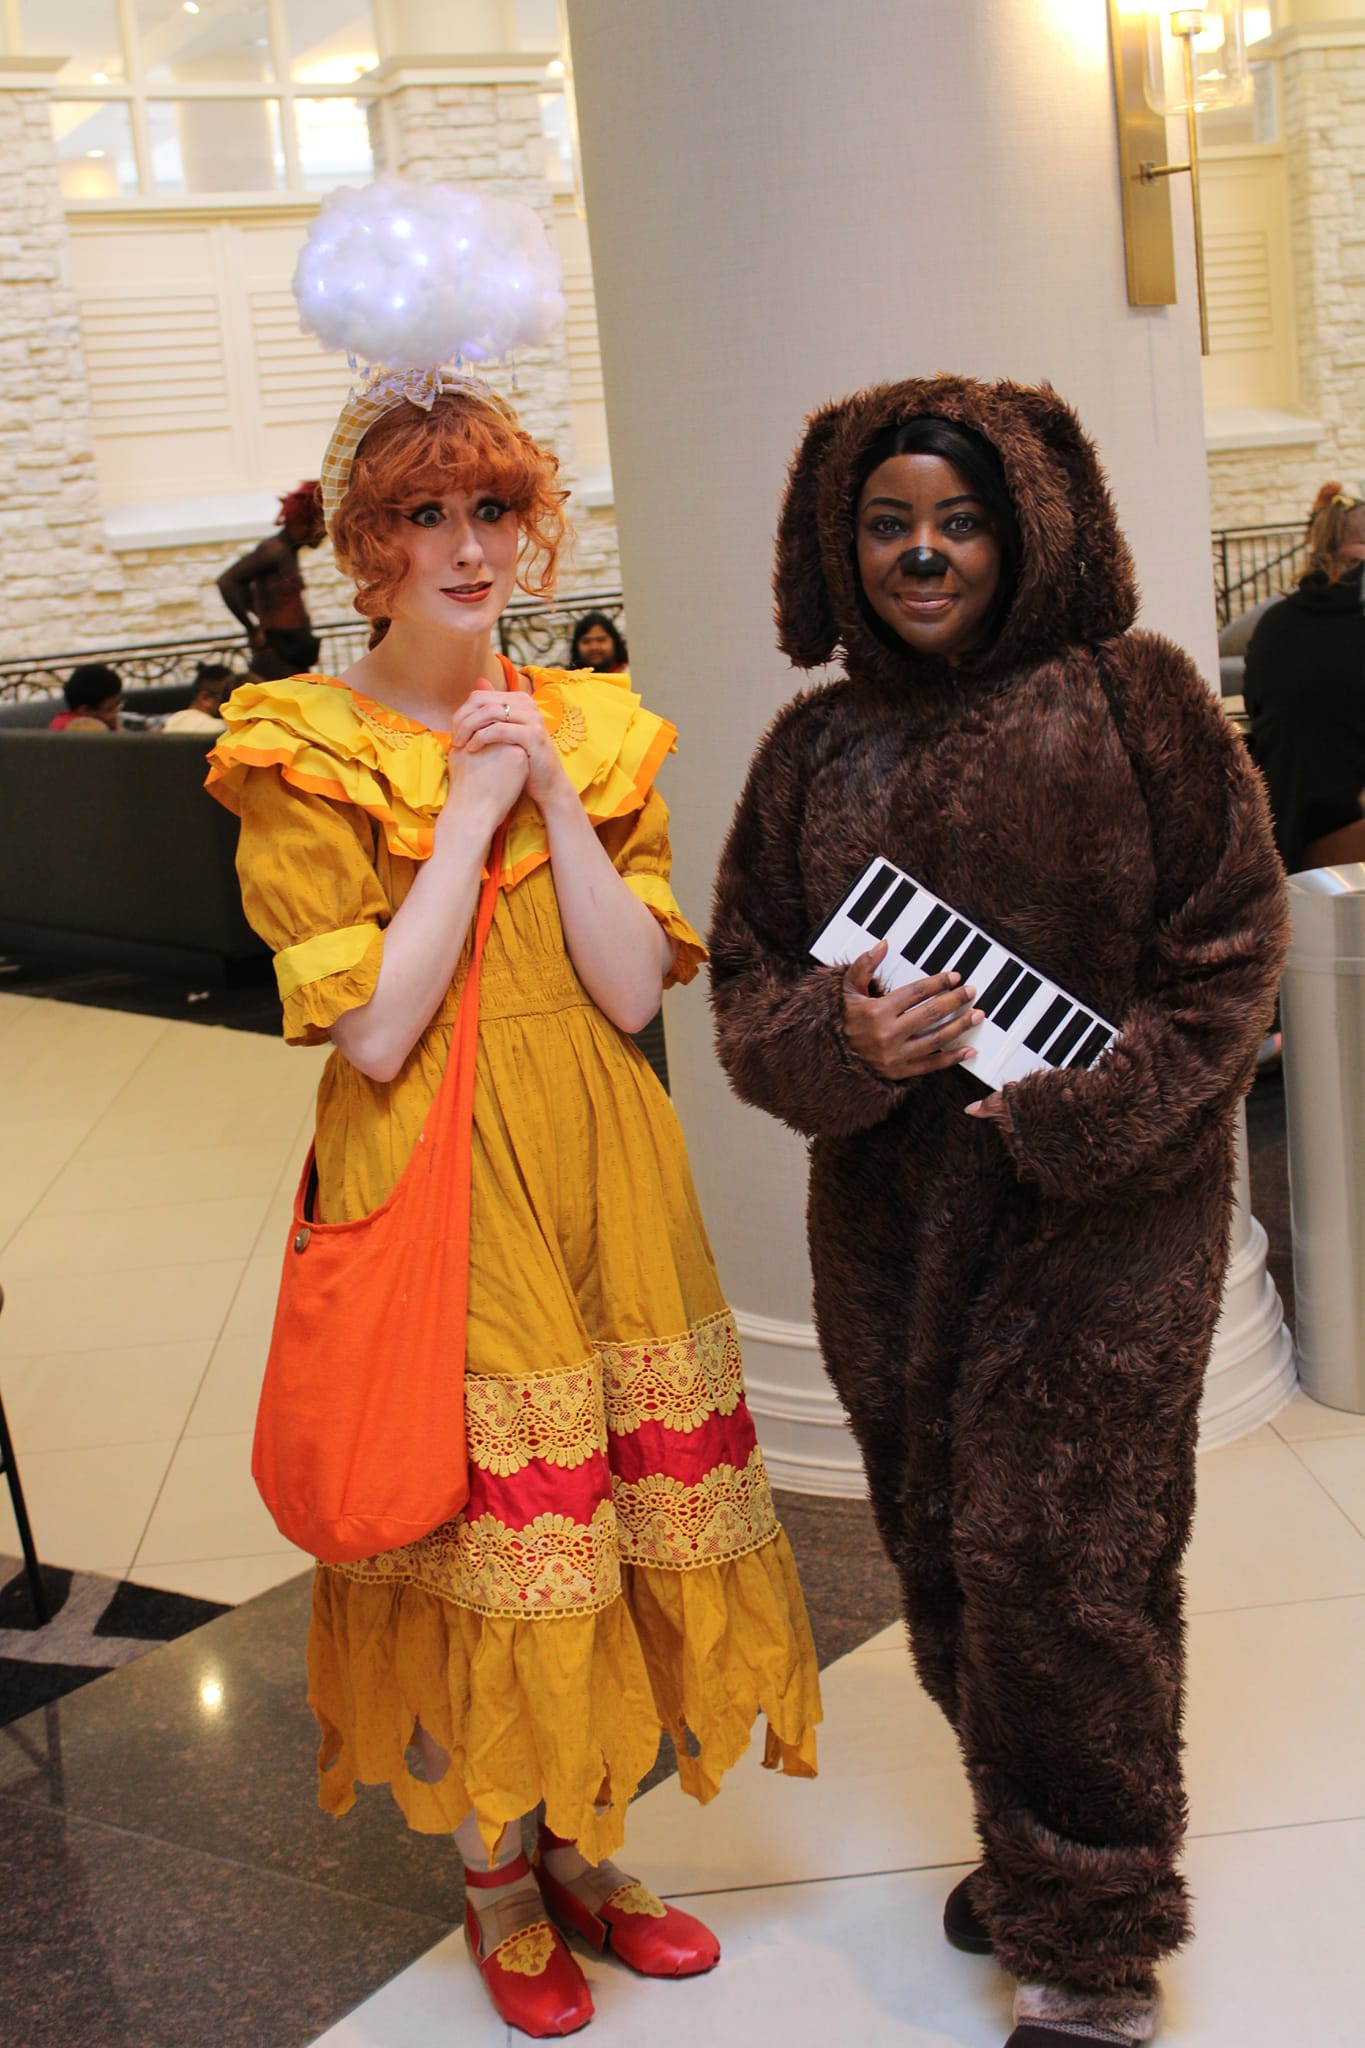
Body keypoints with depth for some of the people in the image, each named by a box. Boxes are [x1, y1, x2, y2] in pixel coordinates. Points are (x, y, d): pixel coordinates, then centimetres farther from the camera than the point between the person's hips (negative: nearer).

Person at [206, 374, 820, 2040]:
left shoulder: (593, 727, 7)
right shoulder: (303, 756, -6)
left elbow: (636, 990, -4)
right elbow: (370, 1031, -16)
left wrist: (552, 791, -11)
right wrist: (468, 809, -15)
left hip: (608, 1180, 4)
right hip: (438, 1190, -4)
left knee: (625, 1517, 12)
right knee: (477, 1540, 5)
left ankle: (585, 1852, 34)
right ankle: (498, 1886, 29)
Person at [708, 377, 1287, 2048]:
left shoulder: (1132, 700, -3)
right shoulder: (815, 747, 9)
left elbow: (1225, 947, -5)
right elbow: (747, 984, 9)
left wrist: (1078, 1117, -15)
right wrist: (843, 1041, -13)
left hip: (1102, 1216, -5)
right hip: (889, 1220, 5)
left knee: (1053, 1558, -4)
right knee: (943, 1551, 13)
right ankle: (1032, 1842, 36)